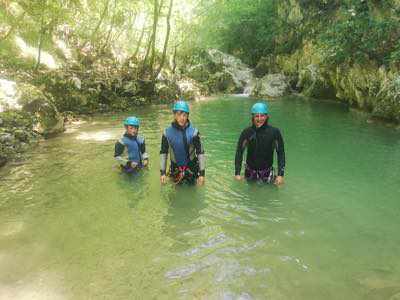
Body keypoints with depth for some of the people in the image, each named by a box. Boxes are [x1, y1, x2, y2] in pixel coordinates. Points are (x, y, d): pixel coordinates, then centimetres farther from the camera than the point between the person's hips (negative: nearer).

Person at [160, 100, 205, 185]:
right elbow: (163, 153, -4)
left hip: (191, 166, -1)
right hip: (175, 167, 1)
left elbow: (200, 152, -13)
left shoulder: (193, 132, -18)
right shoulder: (167, 132, -13)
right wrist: (162, 172, -6)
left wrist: (202, 173, -15)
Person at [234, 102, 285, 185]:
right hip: (250, 171, 1)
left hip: (267, 172, 0)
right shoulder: (247, 132, -9)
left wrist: (280, 175, -9)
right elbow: (239, 152, -5)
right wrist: (237, 173, -11)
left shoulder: (274, 132, -10)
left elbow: (281, 153, -4)